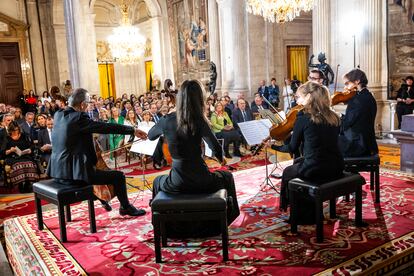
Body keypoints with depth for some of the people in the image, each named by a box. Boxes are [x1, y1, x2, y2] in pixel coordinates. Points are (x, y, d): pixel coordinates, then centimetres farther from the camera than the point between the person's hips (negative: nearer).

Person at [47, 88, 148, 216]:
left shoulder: (58, 115, 7)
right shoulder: (79, 118, -18)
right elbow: (107, 127, -19)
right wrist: (133, 130, -12)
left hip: (58, 171, 10)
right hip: (73, 173, -9)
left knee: (96, 169, 36)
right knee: (118, 176, 2)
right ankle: (126, 207, 20)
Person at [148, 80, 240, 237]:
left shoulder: (167, 120, -4)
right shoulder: (199, 121, -12)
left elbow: (150, 136, 16)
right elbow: (216, 149, -16)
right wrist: (221, 159, 5)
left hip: (176, 183, 2)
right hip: (201, 180, -2)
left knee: (158, 182, 39)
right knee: (227, 177, 32)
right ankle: (224, 218, 45)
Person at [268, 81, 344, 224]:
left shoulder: (303, 116, -11)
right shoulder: (333, 117, 6)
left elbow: (292, 148, -4)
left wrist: (273, 146, 13)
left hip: (315, 171, -6)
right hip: (336, 169, 6)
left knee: (288, 172, 25)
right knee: (298, 163, 33)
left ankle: (304, 216, 38)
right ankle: (312, 210, 42)